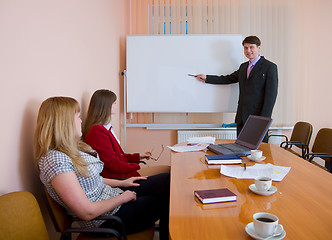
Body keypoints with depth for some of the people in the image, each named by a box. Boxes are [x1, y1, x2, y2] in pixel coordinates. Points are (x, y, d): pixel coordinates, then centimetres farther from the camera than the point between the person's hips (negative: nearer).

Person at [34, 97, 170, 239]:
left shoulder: (71, 149, 4)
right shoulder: (55, 160, -26)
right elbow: (87, 212, -26)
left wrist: (121, 183, 11)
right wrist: (122, 198, -14)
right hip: (105, 219, -9)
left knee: (167, 181, 5)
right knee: (163, 203, -1)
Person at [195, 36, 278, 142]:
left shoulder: (270, 67, -4)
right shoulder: (243, 66, 18)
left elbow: (271, 95, -10)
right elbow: (228, 79, 26)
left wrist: (264, 120, -16)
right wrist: (207, 78, 23)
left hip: (258, 118, -6)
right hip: (241, 118, 6)